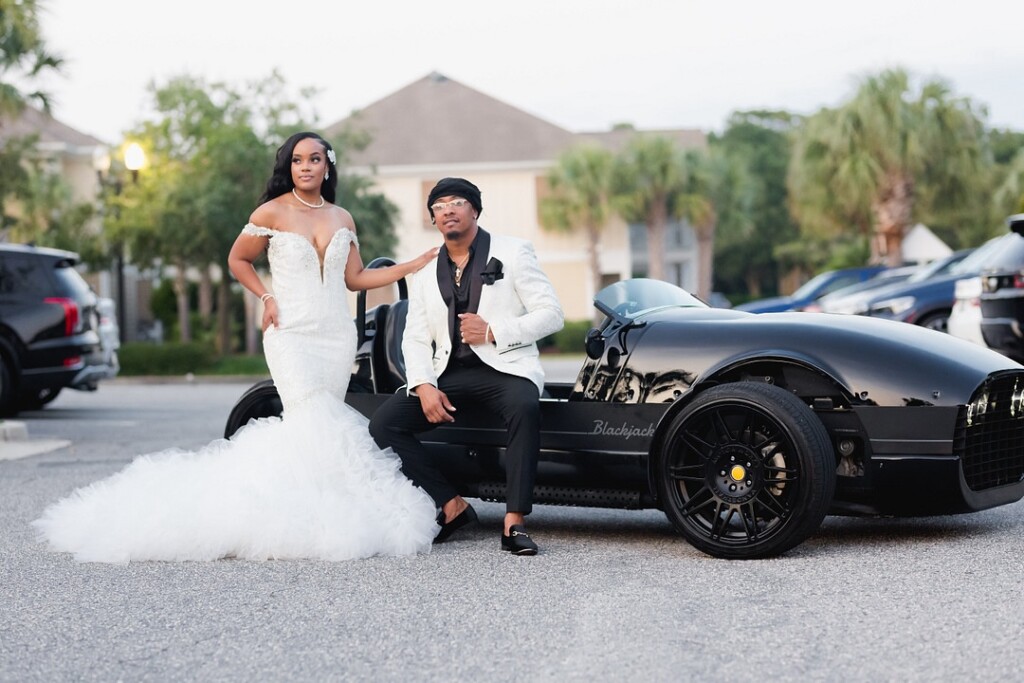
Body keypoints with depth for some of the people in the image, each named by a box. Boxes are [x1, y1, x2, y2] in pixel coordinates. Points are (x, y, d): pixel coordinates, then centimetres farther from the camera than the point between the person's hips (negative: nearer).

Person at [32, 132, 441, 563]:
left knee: (330, 425, -4)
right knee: (311, 423, -20)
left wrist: (416, 265, 8)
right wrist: (267, 298, -2)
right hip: (291, 333, -4)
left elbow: (356, 277, 14)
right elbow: (238, 260, 11)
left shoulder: (342, 219, 13)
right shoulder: (273, 213, 1)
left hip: (337, 336, 4)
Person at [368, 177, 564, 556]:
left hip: (504, 366, -4)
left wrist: (493, 332, -14)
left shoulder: (513, 252, 4)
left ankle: (514, 523, -35)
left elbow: (551, 314, -3)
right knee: (382, 424, -14)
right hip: (450, 372, 5)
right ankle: (452, 505, -7)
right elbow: (415, 338, 11)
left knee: (524, 408, -39)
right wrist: (423, 386, -8)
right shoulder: (425, 273, 17)